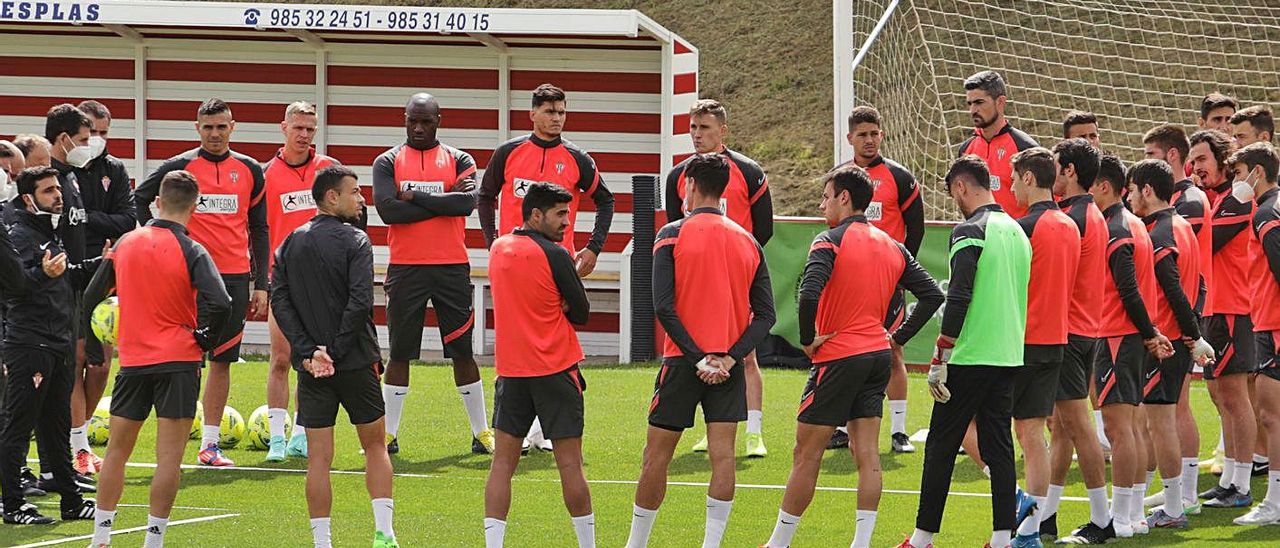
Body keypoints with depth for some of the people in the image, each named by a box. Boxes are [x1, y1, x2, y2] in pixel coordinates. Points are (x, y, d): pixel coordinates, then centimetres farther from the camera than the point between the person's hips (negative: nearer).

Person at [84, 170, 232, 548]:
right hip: (179, 361, -4)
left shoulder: (125, 244, 4)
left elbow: (92, 297, 9)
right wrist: (202, 340, -5)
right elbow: (220, 304, -21)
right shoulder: (191, 252, -10)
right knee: (169, 456, 0)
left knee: (117, 450, 14)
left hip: (132, 360, 4)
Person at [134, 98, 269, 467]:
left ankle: (210, 444, 11)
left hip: (235, 277, 3)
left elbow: (259, 230, 11)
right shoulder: (180, 167, -1)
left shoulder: (249, 170, 8)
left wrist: (261, 284, 7)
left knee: (222, 360, 6)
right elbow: (139, 199, 10)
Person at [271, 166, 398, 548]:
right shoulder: (354, 241, -7)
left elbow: (279, 301, -2)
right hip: (356, 361, -3)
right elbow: (360, 303, -17)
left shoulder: (290, 244, 7)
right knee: (375, 446, 12)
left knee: (318, 459, 4)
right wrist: (336, 351, -9)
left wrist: (309, 352, -7)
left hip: (311, 364, 3)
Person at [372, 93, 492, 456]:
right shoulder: (388, 163, 5)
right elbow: (388, 210, -12)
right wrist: (443, 201, -9)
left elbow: (467, 203, -12)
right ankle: (388, 434, 9)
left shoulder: (459, 161, 6)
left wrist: (416, 198, -11)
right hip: (406, 268, 0)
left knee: (462, 352, 3)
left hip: (452, 267, 0)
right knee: (400, 353, 3)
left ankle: (481, 432, 9)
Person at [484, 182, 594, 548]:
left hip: (510, 371, 5)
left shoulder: (498, 249, 8)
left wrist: (551, 306, 6)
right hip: (556, 368, -5)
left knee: (503, 462, 5)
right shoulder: (554, 256, -12)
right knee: (569, 463, 0)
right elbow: (581, 313, -6)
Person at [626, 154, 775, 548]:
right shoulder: (748, 242, 8)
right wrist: (729, 357, -7)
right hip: (729, 365, 3)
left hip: (683, 362, -3)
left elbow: (663, 306, -14)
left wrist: (697, 357, -13)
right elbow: (765, 314, 1)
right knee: (722, 456, 0)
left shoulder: (673, 235, -5)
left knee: (656, 456, 6)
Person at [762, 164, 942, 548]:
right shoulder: (892, 247, 11)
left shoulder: (830, 243, -11)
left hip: (838, 358, -7)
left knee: (807, 454, 1)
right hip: (878, 356, 7)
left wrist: (808, 339, -13)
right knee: (867, 455, 5)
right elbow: (932, 295, 11)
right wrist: (899, 337, 13)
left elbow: (809, 293, -26)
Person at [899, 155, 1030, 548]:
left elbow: (958, 299, -18)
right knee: (999, 447, 8)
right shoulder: (1017, 232, 12)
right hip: (1010, 355, 7)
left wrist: (939, 360, -14)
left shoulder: (970, 232, -12)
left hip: (971, 355, -7)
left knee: (941, 446, 1)